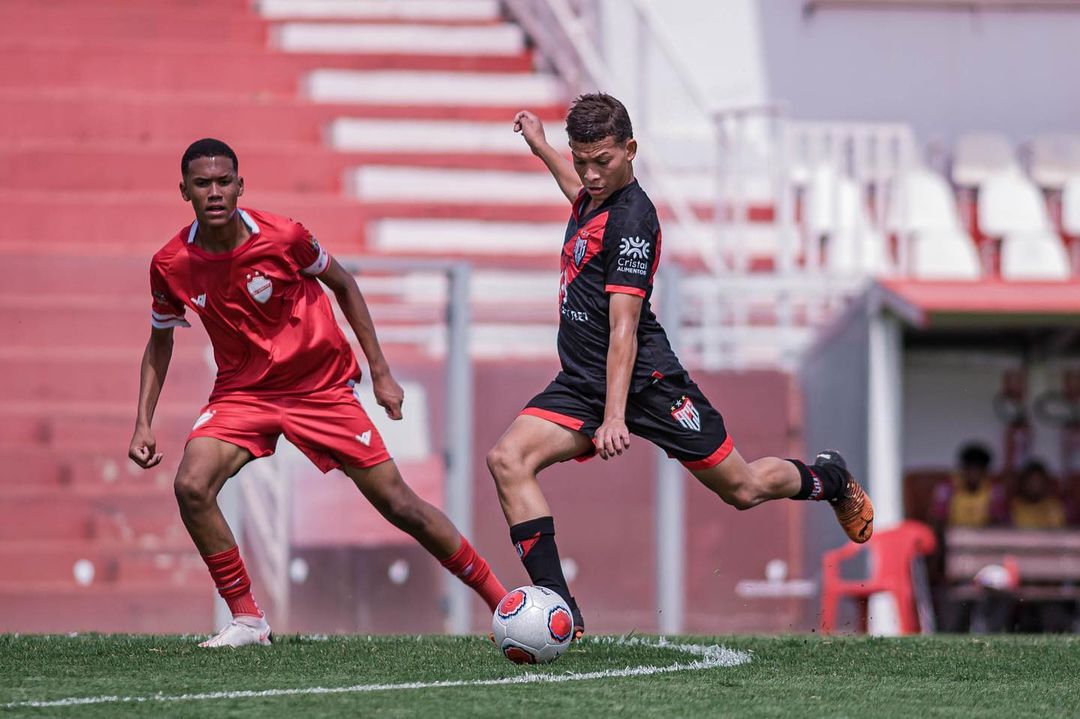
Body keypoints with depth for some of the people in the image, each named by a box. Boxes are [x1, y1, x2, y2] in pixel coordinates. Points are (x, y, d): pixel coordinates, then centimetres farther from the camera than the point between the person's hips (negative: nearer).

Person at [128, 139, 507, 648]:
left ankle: (501, 601, 13)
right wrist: (144, 423, 1)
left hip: (321, 388, -2)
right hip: (242, 392, 2)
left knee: (396, 502, -1)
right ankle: (247, 620, -10)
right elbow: (160, 340, 8)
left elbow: (343, 285, 0)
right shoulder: (171, 265, -11)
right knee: (191, 486, -24)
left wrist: (380, 372, 0)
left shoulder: (282, 238, -18)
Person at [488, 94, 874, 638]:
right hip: (581, 382, 8)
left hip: (644, 381, -8)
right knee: (507, 459, -17)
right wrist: (540, 148, 42)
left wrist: (614, 416, -30)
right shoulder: (594, 196, 7)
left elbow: (622, 327, -25)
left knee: (743, 488, 4)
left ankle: (828, 478, 40)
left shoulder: (632, 220, -18)